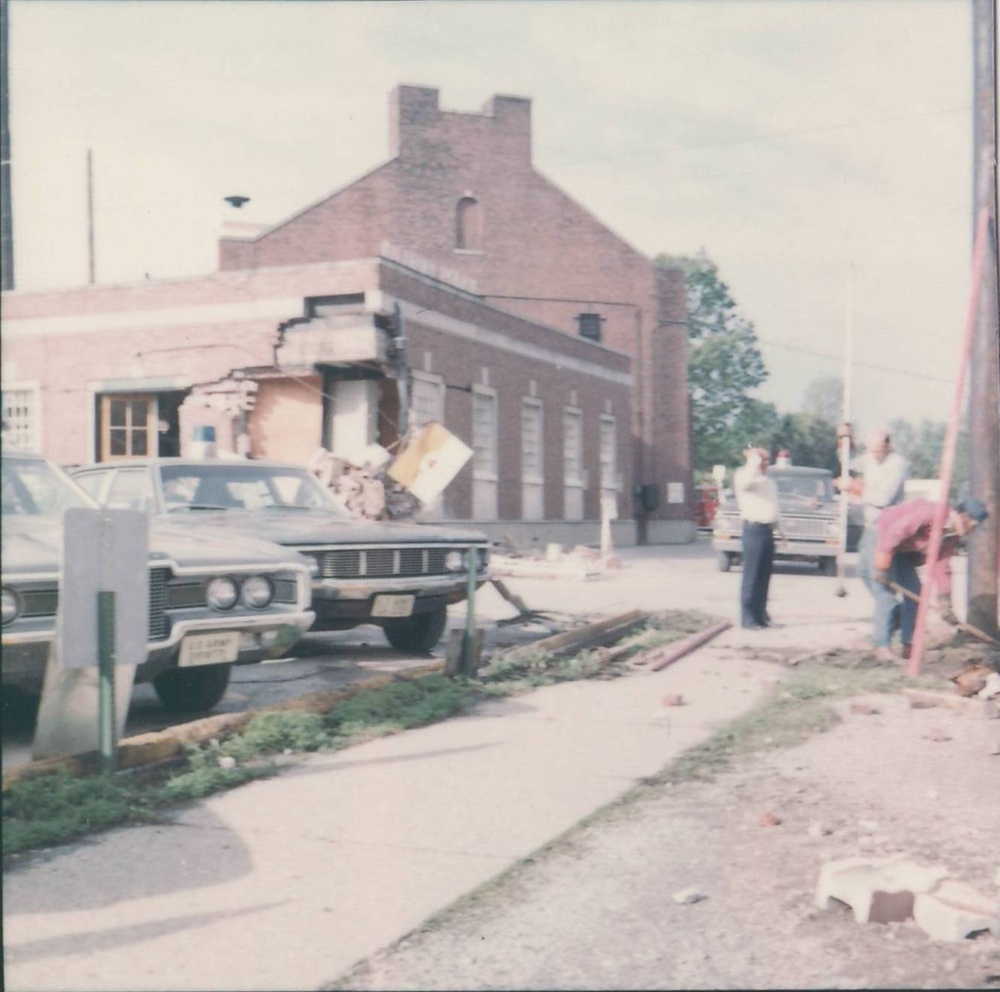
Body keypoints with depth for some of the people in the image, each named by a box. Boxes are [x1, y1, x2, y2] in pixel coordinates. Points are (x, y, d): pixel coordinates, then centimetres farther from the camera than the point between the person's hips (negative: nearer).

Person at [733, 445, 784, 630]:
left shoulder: (769, 482, 22)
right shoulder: (743, 475, -4)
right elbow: (746, 480, -29)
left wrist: (780, 529, 23)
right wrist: (754, 459, -18)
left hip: (768, 530, 8)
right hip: (754, 529, -8)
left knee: (764, 577, 10)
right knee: (752, 577, -8)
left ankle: (761, 615, 15)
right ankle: (748, 619, -6)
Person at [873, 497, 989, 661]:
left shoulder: (952, 539, -3)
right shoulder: (930, 513, -32)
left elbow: (942, 567, 5)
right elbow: (894, 532, -35)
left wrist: (944, 602, 2)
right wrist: (881, 567, -31)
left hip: (902, 550, 9)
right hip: (881, 540, -9)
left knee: (914, 591, 3)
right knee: (887, 592, -15)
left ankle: (908, 645, 10)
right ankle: (881, 647, -10)